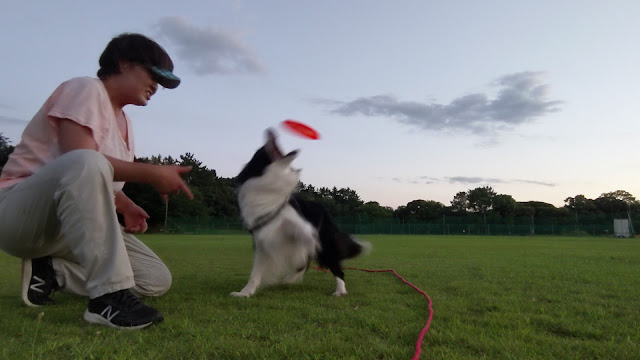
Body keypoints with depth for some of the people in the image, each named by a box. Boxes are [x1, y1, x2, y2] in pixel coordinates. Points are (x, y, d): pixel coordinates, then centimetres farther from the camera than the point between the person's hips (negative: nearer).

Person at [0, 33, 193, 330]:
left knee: (157, 280, -2)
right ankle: (109, 296, -38)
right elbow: (80, 160, -25)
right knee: (86, 164, -41)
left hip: (73, 225, 8)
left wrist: (125, 206, -3)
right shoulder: (86, 88, -9)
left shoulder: (124, 123, 14)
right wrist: (151, 174, -23)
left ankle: (49, 271, 4)